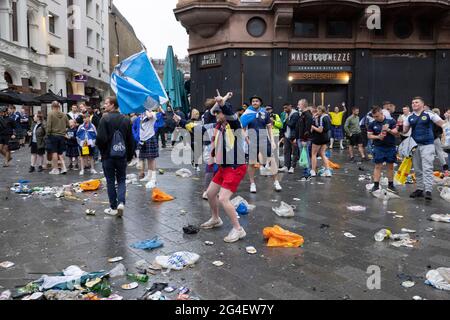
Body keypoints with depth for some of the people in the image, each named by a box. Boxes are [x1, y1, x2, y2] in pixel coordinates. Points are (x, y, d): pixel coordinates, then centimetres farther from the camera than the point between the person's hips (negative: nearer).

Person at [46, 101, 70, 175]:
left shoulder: (51, 114, -8)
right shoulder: (64, 115, 5)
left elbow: (49, 125, -12)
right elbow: (68, 125, 9)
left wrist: (48, 134, -3)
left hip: (53, 135, -4)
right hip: (62, 136, 4)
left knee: (54, 152, 3)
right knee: (61, 153, 14)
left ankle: (55, 169, 7)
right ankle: (63, 167, 5)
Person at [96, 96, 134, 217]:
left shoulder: (105, 119, -12)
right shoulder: (126, 120, 3)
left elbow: (101, 138, -17)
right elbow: (130, 140, 5)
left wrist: (102, 150, 4)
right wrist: (129, 156, 13)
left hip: (108, 156, -3)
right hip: (122, 156, 3)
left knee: (110, 181, 7)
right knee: (121, 180, 12)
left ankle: (113, 208, 12)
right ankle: (121, 202, -7)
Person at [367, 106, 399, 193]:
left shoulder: (391, 121, -3)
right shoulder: (372, 124, 1)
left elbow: (396, 132, -4)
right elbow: (369, 135, 2)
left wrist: (388, 130, -22)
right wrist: (378, 137, -15)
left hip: (390, 147, 0)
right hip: (378, 148, 0)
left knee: (390, 166, 8)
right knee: (378, 166, -1)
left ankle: (391, 185, 19)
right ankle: (376, 185, 3)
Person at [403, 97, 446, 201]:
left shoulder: (429, 115, -2)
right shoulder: (410, 118, 10)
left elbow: (442, 123, -4)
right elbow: (405, 130, 12)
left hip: (427, 145, -5)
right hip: (415, 145, 5)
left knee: (427, 168, -11)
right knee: (417, 169, 10)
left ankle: (428, 191, -13)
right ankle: (420, 189, 20)